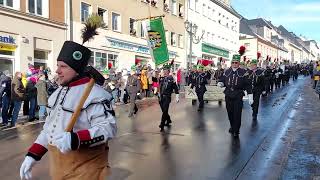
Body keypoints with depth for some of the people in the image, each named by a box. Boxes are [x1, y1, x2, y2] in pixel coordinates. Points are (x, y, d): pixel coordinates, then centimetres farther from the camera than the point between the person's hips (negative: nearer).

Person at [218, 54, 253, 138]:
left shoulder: (243, 72, -4)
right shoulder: (227, 72, 6)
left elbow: (248, 85, -4)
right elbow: (222, 80, 16)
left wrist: (250, 97, -7)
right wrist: (220, 83, -9)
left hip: (238, 96, -3)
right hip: (228, 96, 4)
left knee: (237, 114, -1)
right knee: (230, 113, 14)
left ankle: (236, 131, 11)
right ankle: (232, 126, 36)